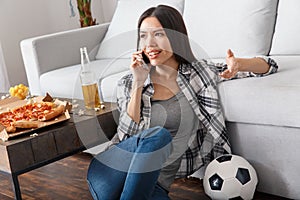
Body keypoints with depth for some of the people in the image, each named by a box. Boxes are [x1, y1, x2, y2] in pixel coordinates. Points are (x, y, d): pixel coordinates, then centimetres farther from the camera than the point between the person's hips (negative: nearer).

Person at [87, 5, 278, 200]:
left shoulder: (200, 72, 9)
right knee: (157, 135, -32)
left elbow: (268, 66, 11)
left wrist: (238, 64, -11)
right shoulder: (128, 84, 10)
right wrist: (138, 84, -7)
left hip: (155, 182, 0)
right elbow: (128, 135, -2)